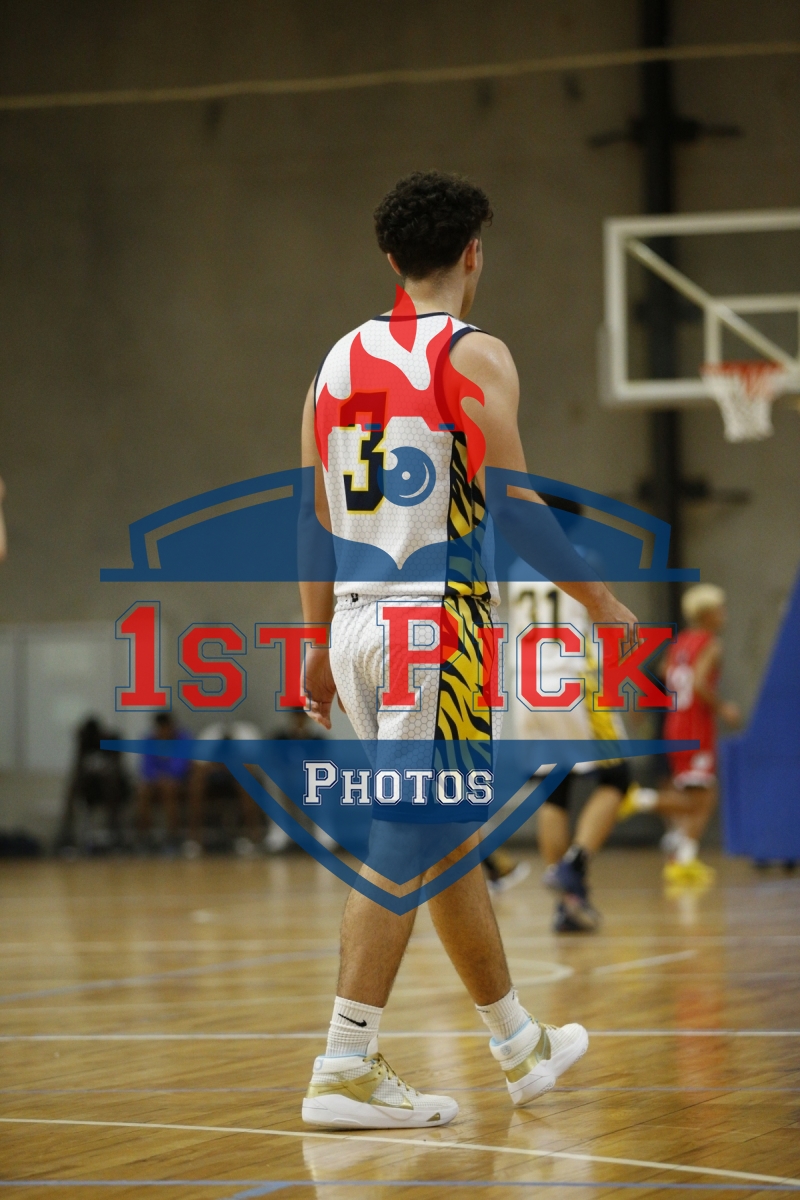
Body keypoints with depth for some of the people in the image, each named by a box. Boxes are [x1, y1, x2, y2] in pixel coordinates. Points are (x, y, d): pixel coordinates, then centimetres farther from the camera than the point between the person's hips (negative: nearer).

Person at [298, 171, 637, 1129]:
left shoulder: (342, 358, 13)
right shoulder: (474, 356, -6)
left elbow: (313, 519, 14)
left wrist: (322, 641, 20)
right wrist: (602, 602, -1)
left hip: (357, 620, 7)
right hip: (437, 624, -7)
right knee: (406, 843, -6)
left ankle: (522, 1047, 24)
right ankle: (345, 1068, -10)